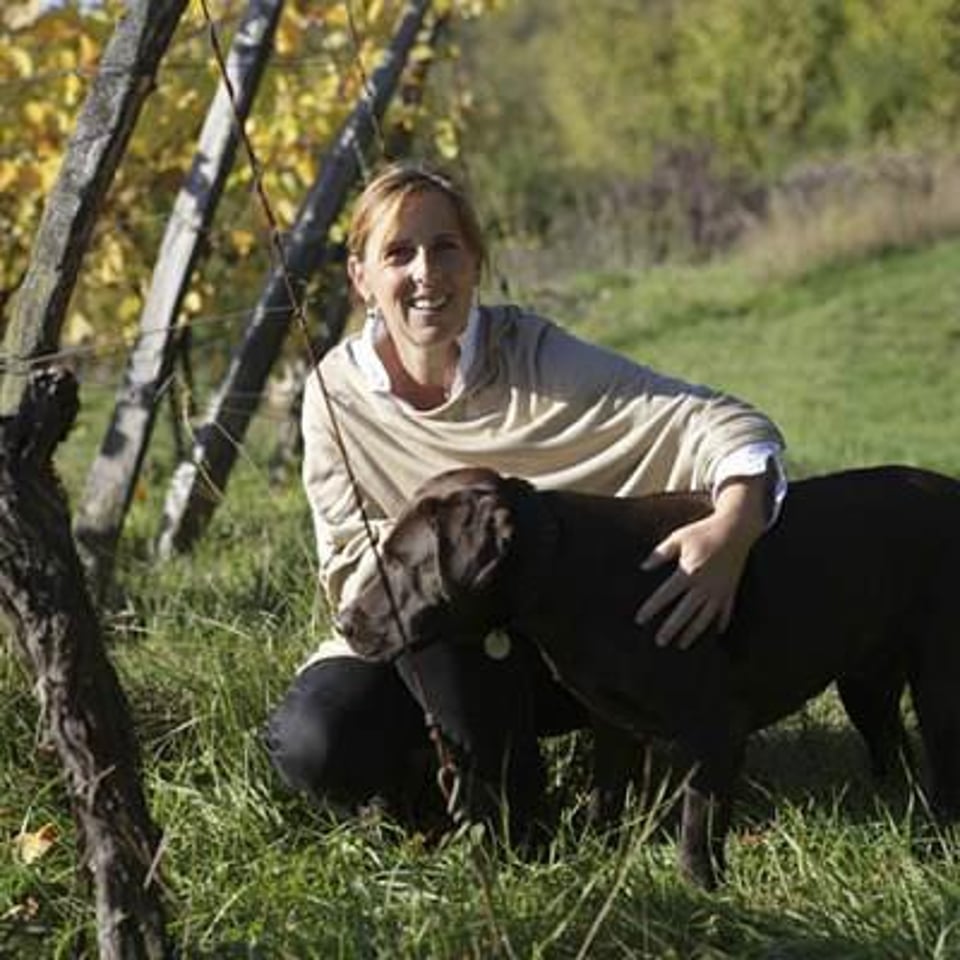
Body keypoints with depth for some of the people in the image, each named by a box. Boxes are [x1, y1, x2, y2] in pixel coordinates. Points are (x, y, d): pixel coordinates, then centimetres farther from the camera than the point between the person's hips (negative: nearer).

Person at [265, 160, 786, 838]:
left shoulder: (533, 356, -15)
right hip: (404, 650, 0)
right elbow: (351, 567, -9)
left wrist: (734, 527, -46)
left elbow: (725, 425, -24)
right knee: (311, 747, -30)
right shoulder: (338, 390, -9)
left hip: (543, 646, 0)